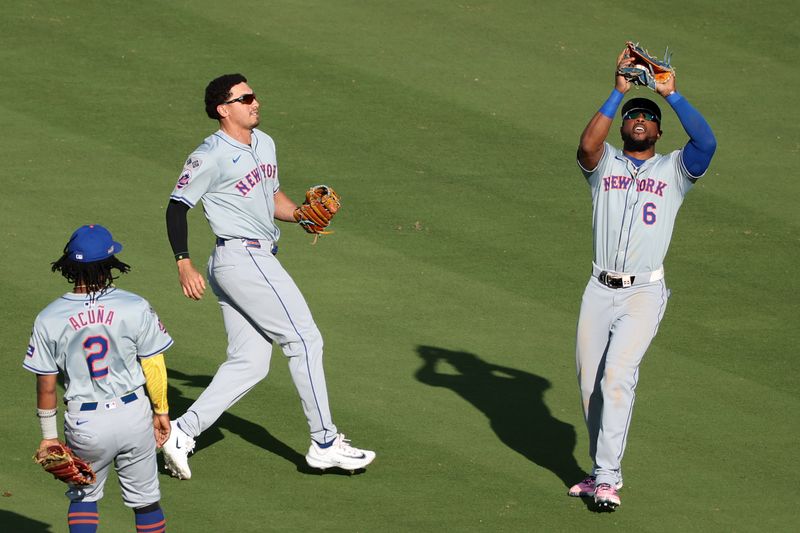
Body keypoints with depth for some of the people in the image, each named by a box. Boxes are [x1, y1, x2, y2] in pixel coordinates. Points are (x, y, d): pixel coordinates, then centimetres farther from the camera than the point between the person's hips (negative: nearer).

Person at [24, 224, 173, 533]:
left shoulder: (49, 319, -9)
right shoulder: (135, 307, -10)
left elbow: (46, 386, -3)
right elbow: (154, 367, -2)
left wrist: (49, 435, 10)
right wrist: (161, 411, 13)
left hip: (85, 425, 0)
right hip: (135, 415, 0)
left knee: (84, 496, 20)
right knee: (145, 499, 14)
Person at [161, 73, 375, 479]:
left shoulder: (264, 144, 14)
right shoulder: (212, 156, -12)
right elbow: (177, 206, -9)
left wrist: (300, 214, 5)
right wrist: (184, 266, -16)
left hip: (258, 259, 9)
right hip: (241, 258, -9)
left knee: (250, 363, 6)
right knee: (304, 339, -7)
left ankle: (183, 432, 7)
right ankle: (324, 443, -2)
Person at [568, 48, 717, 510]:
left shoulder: (674, 170, 7)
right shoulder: (605, 164, 10)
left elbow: (707, 143, -13)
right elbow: (587, 145, -14)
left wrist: (672, 94, -10)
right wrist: (619, 92, -16)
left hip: (645, 293, -3)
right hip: (600, 292, 3)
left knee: (618, 375, -19)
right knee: (590, 383, 5)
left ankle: (608, 478, -21)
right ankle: (603, 472, 19)